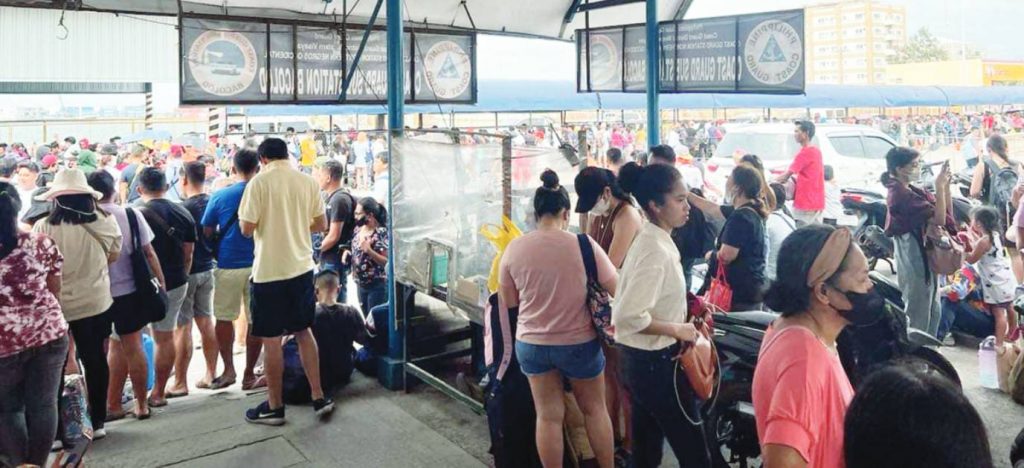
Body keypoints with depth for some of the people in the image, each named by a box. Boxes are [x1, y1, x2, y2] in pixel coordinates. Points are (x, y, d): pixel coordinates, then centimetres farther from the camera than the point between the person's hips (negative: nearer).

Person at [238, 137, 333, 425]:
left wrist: (265, 223, 9)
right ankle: (319, 398, 19)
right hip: (302, 268, 5)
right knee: (303, 331, 18)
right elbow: (322, 224, 8)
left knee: (271, 340, 6)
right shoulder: (308, 182, 3)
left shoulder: (259, 182, -10)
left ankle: (275, 407, 17)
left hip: (269, 271, -5)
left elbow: (247, 229, -11)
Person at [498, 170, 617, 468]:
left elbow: (507, 302, 2)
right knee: (594, 409, 19)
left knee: (548, 415, 13)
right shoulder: (583, 245, -17)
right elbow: (617, 289, -8)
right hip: (579, 343, -1)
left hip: (531, 343, 2)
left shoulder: (515, 248, -9)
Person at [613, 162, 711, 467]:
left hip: (644, 360, 10)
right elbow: (629, 316, -29)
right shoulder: (655, 249, -23)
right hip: (655, 363, -10)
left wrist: (687, 305, 9)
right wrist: (678, 330, -18)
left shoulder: (652, 240, 7)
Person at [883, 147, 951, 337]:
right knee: (918, 314, 0)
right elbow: (939, 218, -24)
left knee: (933, 311, 20)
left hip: (923, 255, 10)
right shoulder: (901, 194, -20)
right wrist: (939, 186, -21)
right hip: (913, 256, -10)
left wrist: (945, 184, -3)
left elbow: (946, 211, 9)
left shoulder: (912, 190, 10)